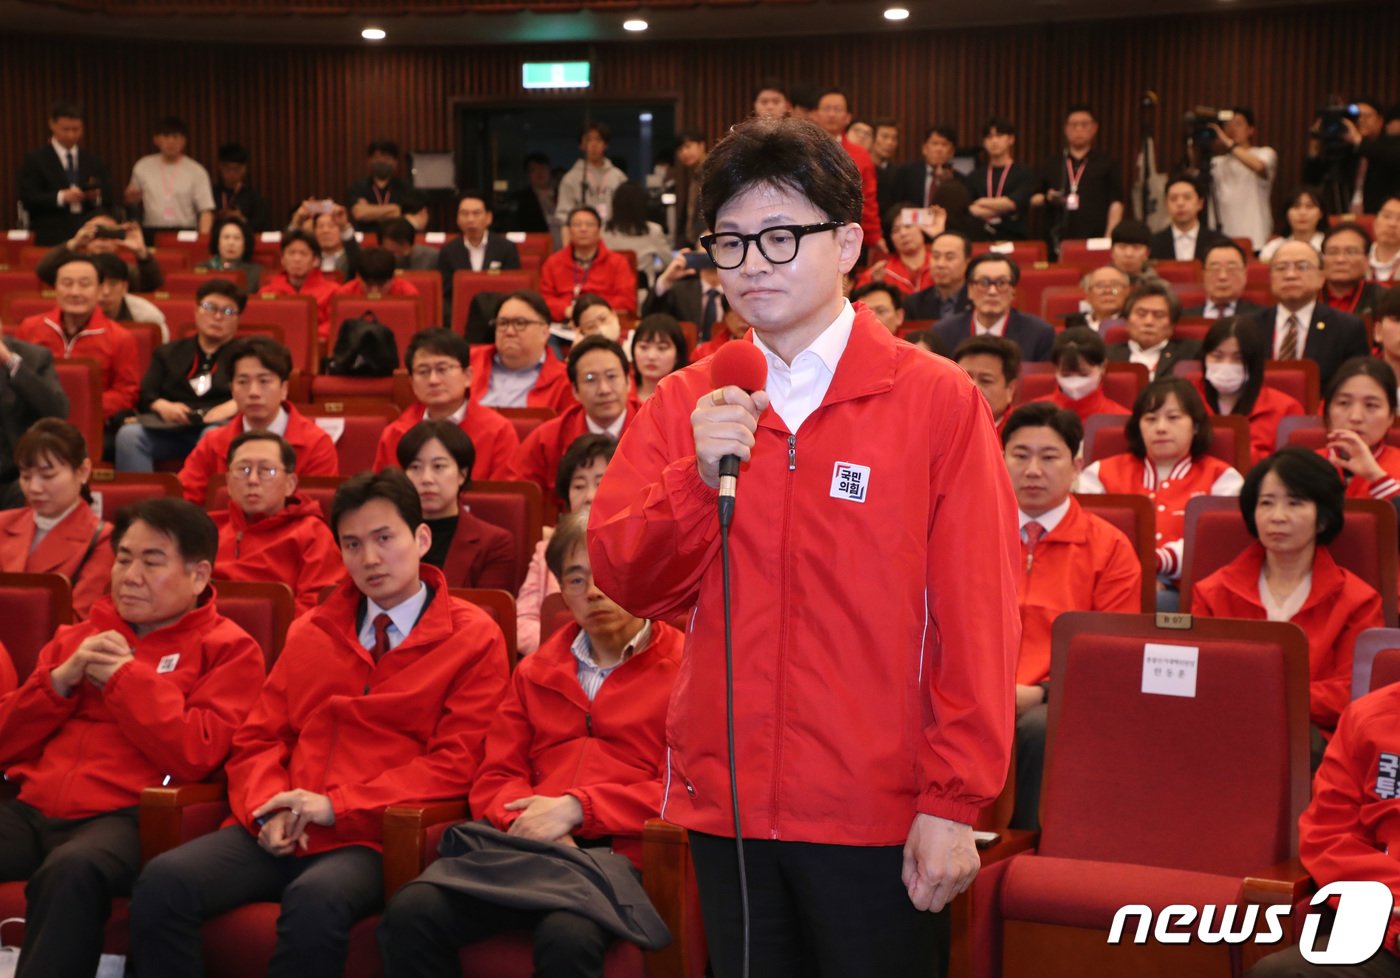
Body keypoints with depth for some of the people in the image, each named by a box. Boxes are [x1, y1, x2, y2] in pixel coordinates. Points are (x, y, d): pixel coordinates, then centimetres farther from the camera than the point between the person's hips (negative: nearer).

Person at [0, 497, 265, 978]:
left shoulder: (227, 649, 8)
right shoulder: (80, 636, 24)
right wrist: (61, 679, 3)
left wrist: (124, 676, -3)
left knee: (71, 871, -39)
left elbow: (196, 754, -8)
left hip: (125, 816, -5)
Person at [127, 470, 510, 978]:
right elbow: (259, 740, 18)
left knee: (315, 900, -39)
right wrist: (270, 808, -6)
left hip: (372, 839, -4)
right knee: (164, 881, -24)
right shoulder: (309, 632, 20)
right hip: (281, 833, 5)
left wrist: (336, 805, -11)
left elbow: (456, 764, -3)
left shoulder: (474, 638, 4)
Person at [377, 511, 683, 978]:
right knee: (410, 913, -25)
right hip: (528, 849, 4)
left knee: (567, 934, -39)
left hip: (618, 852, -4)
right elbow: (495, 778, 20)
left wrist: (576, 808, -10)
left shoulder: (685, 667, 10)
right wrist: (530, 822, -3)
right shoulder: (534, 672, 28)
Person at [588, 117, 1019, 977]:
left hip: (879, 813, -3)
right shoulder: (685, 404, 6)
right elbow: (628, 580, 0)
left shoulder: (938, 400, -5)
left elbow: (978, 615, -8)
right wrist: (698, 477, -16)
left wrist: (954, 802, -11)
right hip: (725, 801, 4)